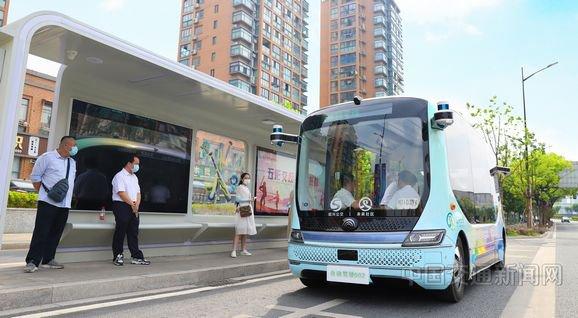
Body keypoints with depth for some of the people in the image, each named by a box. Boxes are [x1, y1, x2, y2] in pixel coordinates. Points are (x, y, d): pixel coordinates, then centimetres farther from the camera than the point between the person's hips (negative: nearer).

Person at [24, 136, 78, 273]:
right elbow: (35, 176, -1)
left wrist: (67, 195, 14)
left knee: (55, 233, 10)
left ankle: (48, 260, 20)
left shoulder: (72, 162, 16)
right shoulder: (47, 157, -4)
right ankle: (32, 261, -3)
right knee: (41, 232, -8)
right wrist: (44, 193, -4)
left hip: (65, 204, 7)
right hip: (48, 202, -6)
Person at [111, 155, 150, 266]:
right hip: (121, 206, -7)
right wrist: (132, 204, -10)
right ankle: (118, 256, 8)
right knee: (120, 232, -3)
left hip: (134, 208, 7)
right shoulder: (119, 176, -6)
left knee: (133, 233, 6)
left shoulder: (134, 177, 19)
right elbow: (121, 193, -14)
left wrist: (137, 204, -1)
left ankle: (136, 257, 8)